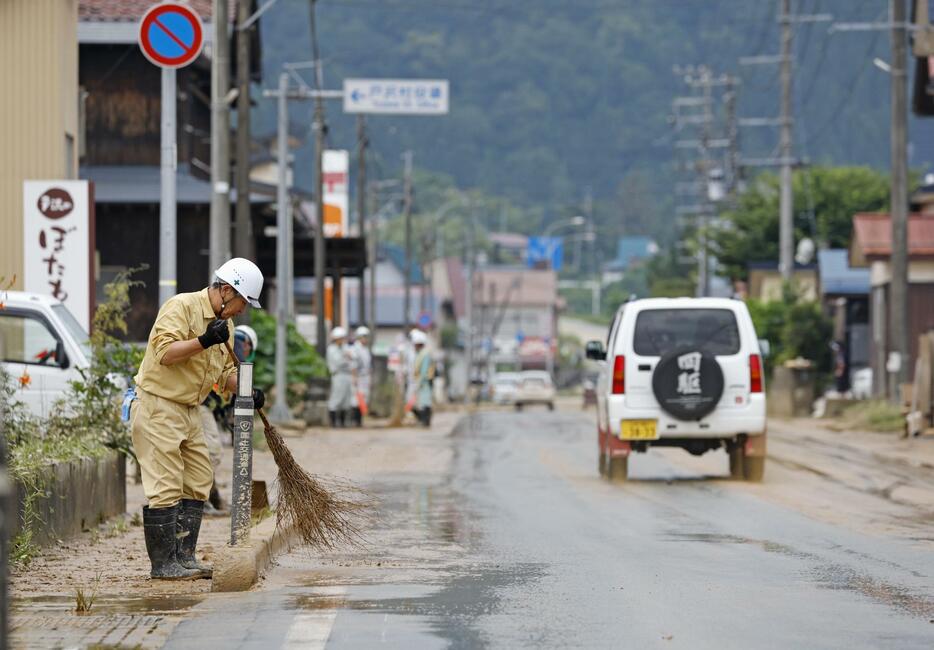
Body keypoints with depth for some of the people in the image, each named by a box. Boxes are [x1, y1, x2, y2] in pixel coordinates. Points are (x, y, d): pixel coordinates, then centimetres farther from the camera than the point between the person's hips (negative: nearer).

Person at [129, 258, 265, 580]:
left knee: (198, 484, 10)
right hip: (157, 408, -10)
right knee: (166, 488, -9)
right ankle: (163, 564, -5)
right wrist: (204, 341, -32)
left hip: (188, 412, 10)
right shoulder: (181, 306, -15)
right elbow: (165, 353, -25)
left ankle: (184, 557, 16)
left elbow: (225, 370, 19)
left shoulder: (224, 323, 14)